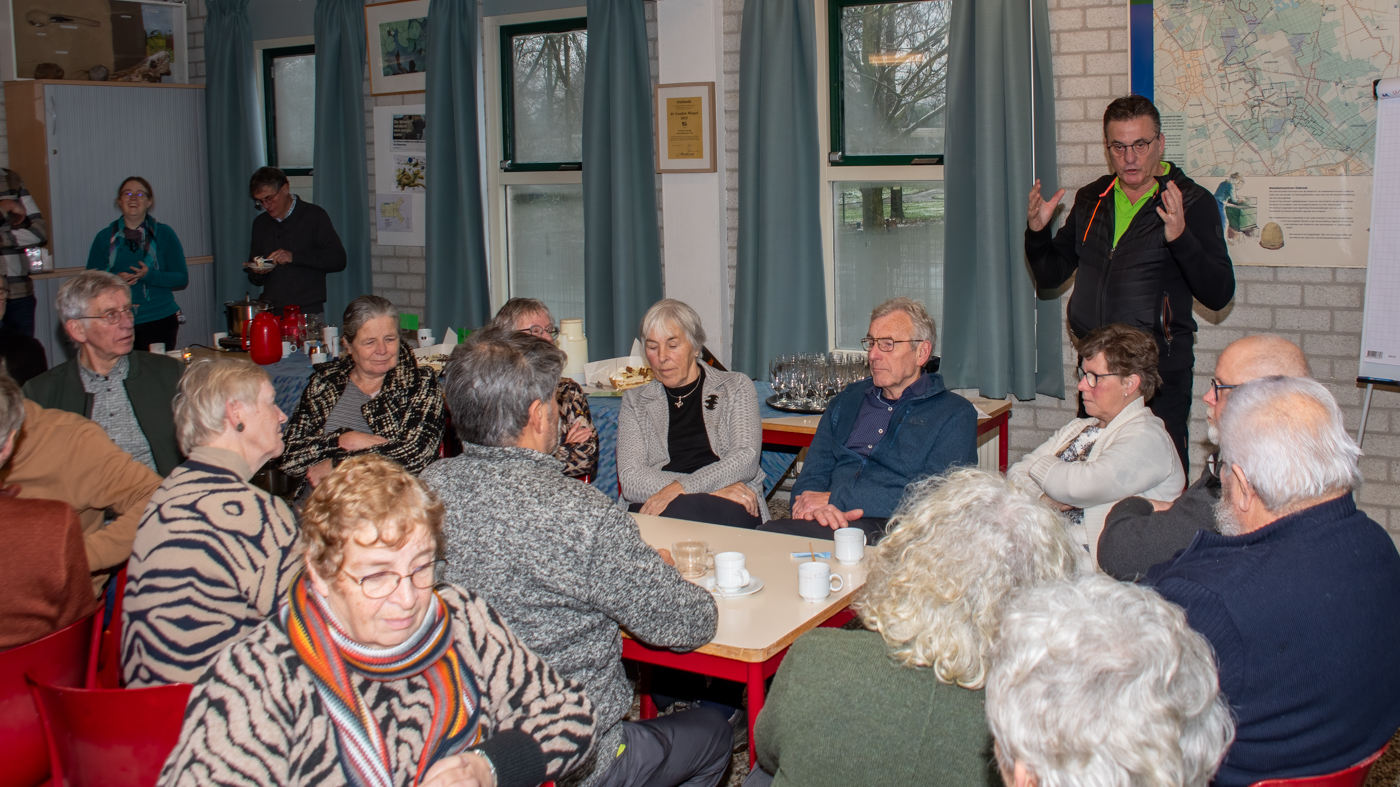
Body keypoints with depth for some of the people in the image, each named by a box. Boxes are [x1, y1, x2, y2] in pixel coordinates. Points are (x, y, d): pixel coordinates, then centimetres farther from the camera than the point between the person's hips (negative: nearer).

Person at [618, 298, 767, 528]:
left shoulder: (736, 387, 15)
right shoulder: (634, 402, 17)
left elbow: (746, 459, -1)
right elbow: (630, 480, 1)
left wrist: (682, 488, -18)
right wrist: (713, 488, -12)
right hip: (651, 507, 1)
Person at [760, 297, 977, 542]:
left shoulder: (955, 414, 7)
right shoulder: (847, 400, 24)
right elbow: (812, 475, 17)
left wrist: (838, 499, -11)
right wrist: (817, 506, -10)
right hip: (832, 522, 5)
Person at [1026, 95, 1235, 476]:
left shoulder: (1192, 202, -5)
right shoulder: (1090, 200, 10)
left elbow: (1218, 295, -14)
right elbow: (1050, 276, 15)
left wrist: (1181, 237, -29)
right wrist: (1037, 232, -4)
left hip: (1160, 372, -4)